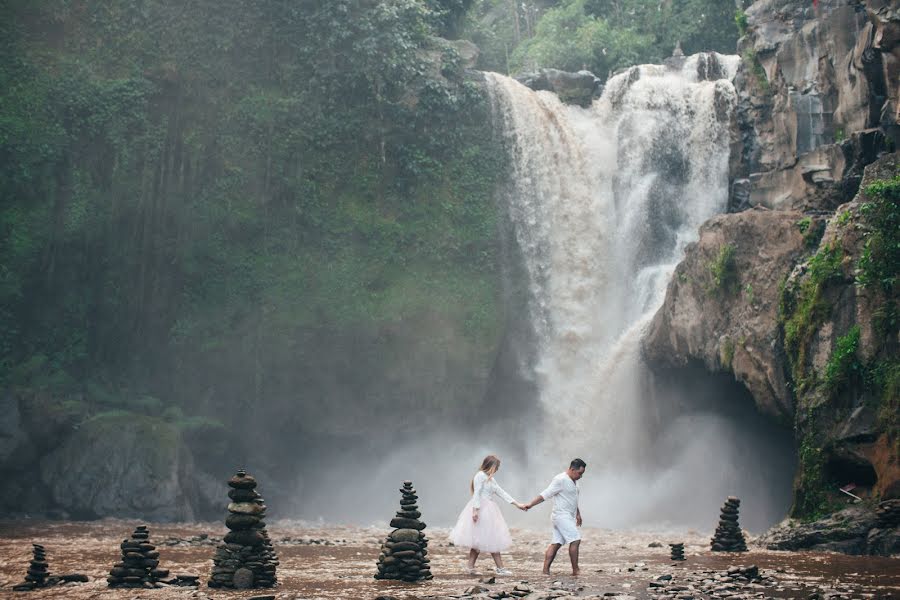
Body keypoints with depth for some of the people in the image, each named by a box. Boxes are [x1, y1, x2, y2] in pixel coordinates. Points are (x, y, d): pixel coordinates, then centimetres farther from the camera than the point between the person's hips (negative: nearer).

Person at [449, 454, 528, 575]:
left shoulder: (490, 479, 17)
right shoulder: (480, 476, -10)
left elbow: (501, 492, 17)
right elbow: (477, 494, -16)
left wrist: (517, 504, 14)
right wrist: (475, 510, -23)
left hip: (489, 510, 9)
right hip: (481, 510, -9)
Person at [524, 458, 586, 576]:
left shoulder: (573, 481, 15)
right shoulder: (560, 480, -15)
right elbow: (545, 494, -17)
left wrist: (578, 514, 32)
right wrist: (531, 504, -22)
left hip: (568, 517, 9)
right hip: (561, 516, -9)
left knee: (556, 544, 5)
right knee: (575, 540, -12)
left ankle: (546, 570, 4)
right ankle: (575, 570, -8)